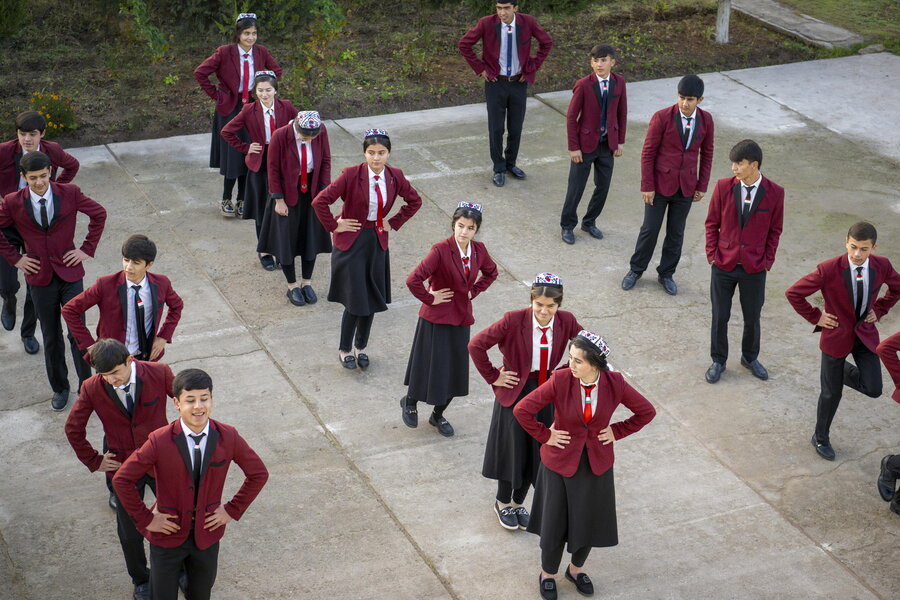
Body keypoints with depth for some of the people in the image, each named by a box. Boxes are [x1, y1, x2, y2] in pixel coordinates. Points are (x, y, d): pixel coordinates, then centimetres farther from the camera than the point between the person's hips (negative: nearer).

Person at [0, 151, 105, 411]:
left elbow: (99, 214, 3)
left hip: (70, 274, -1)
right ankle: (59, 388, 30)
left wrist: (88, 249, -2)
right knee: (51, 338, 13)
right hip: (40, 277, 1)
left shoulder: (69, 193, -10)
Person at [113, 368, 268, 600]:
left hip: (207, 535, 2)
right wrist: (145, 519, -13)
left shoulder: (228, 437, -14)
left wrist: (233, 510, -3)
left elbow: (259, 474, 0)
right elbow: (121, 479, -16)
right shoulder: (159, 441, -22)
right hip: (168, 534, -2)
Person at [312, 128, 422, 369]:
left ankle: (360, 347, 31)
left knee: (372, 300, 11)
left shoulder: (395, 176, -5)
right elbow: (320, 201, -21)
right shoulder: (351, 175, -19)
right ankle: (344, 349, 19)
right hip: (352, 241, -5)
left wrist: (394, 223, 6)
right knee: (355, 301, -2)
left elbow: (414, 201, 13)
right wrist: (334, 226, -13)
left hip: (378, 243, 5)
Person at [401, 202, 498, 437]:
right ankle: (410, 401, 36)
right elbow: (413, 280, -31)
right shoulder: (441, 250, -22)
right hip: (437, 318, -5)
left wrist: (473, 291, 6)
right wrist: (430, 298, -18)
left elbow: (491, 272, 18)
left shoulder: (479, 250, -3)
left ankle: (438, 415, 34)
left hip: (461, 318, 6)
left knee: (455, 372, 13)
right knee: (431, 367, 7)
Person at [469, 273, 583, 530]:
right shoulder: (514, 320, -23)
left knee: (536, 452, 14)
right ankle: (502, 502, 35)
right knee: (513, 449, 9)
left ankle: (518, 503, 38)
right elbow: (476, 345, -21)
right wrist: (493, 377, -13)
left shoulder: (566, 321, -12)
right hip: (515, 390, -3)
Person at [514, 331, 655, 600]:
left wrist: (617, 432, -5)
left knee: (590, 523, 16)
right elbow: (522, 410, -21)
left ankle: (575, 569, 44)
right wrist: (544, 436, -14)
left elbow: (647, 411, -2)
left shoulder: (615, 383, -17)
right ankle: (547, 573, 37)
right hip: (560, 462, -2)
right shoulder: (560, 380, -23)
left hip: (596, 464, 2)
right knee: (555, 523, 11)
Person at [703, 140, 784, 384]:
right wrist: (712, 254, -3)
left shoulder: (774, 193, -8)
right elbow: (712, 223, 3)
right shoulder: (723, 187, -7)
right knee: (720, 316, 10)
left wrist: (768, 260, -3)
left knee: (752, 318, 13)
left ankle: (750, 357, 37)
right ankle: (718, 361, 29)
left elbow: (775, 230, 2)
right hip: (724, 264, 1)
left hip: (754, 268, 0)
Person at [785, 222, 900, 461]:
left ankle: (844, 371, 26)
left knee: (873, 389, -7)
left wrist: (879, 310, 1)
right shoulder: (829, 270, -25)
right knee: (831, 394, 9)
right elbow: (793, 293, -18)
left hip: (865, 334, 3)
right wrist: (815, 317, -12)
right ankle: (821, 438, 34)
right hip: (836, 336, -3)